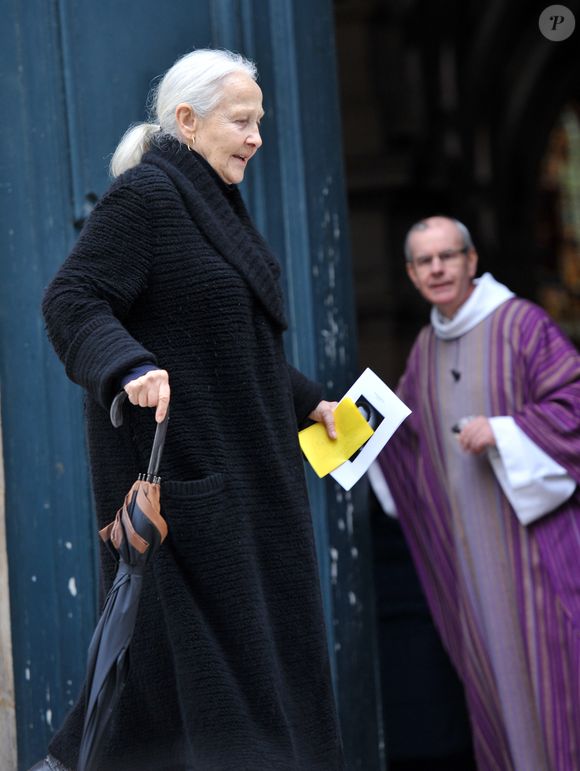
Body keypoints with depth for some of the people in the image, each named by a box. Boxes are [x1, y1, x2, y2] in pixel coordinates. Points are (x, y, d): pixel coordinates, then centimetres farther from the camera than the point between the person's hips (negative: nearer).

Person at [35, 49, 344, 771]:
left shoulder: (211, 201, 17)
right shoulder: (141, 195, -12)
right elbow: (71, 301, -20)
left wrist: (308, 402, 22)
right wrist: (129, 368, -36)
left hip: (234, 460, 10)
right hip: (176, 460, -10)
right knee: (188, 629, -6)